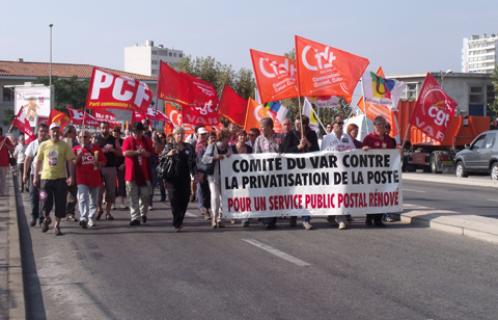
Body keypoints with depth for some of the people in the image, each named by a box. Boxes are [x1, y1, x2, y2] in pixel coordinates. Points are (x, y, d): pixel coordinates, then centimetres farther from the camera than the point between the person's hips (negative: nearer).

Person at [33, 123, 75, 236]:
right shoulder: (43, 145, 2)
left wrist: (71, 176, -10)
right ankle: (46, 219, 29)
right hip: (46, 178, 0)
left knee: (60, 203, 1)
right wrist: (36, 177, 5)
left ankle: (57, 225, 16)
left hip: (61, 178, 0)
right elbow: (38, 161, 8)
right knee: (46, 202, 0)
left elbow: (70, 162, -1)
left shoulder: (65, 145, -1)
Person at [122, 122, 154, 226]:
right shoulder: (128, 140, 1)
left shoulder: (147, 141, 8)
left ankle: (143, 213, 30)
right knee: (133, 197, -2)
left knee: (145, 195, 7)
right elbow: (125, 152, -13)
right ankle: (135, 218, 1)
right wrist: (137, 152, -18)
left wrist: (145, 153, -14)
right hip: (131, 172, -2)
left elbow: (152, 154, 5)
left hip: (144, 172, 2)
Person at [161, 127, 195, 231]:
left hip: (185, 178, 3)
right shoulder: (169, 146, 7)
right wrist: (168, 154, -16)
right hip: (172, 177, -3)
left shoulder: (189, 147, 13)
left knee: (184, 199, 0)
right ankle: (177, 223, -5)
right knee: (174, 199, -10)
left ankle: (178, 222, 15)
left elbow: (193, 162, 17)